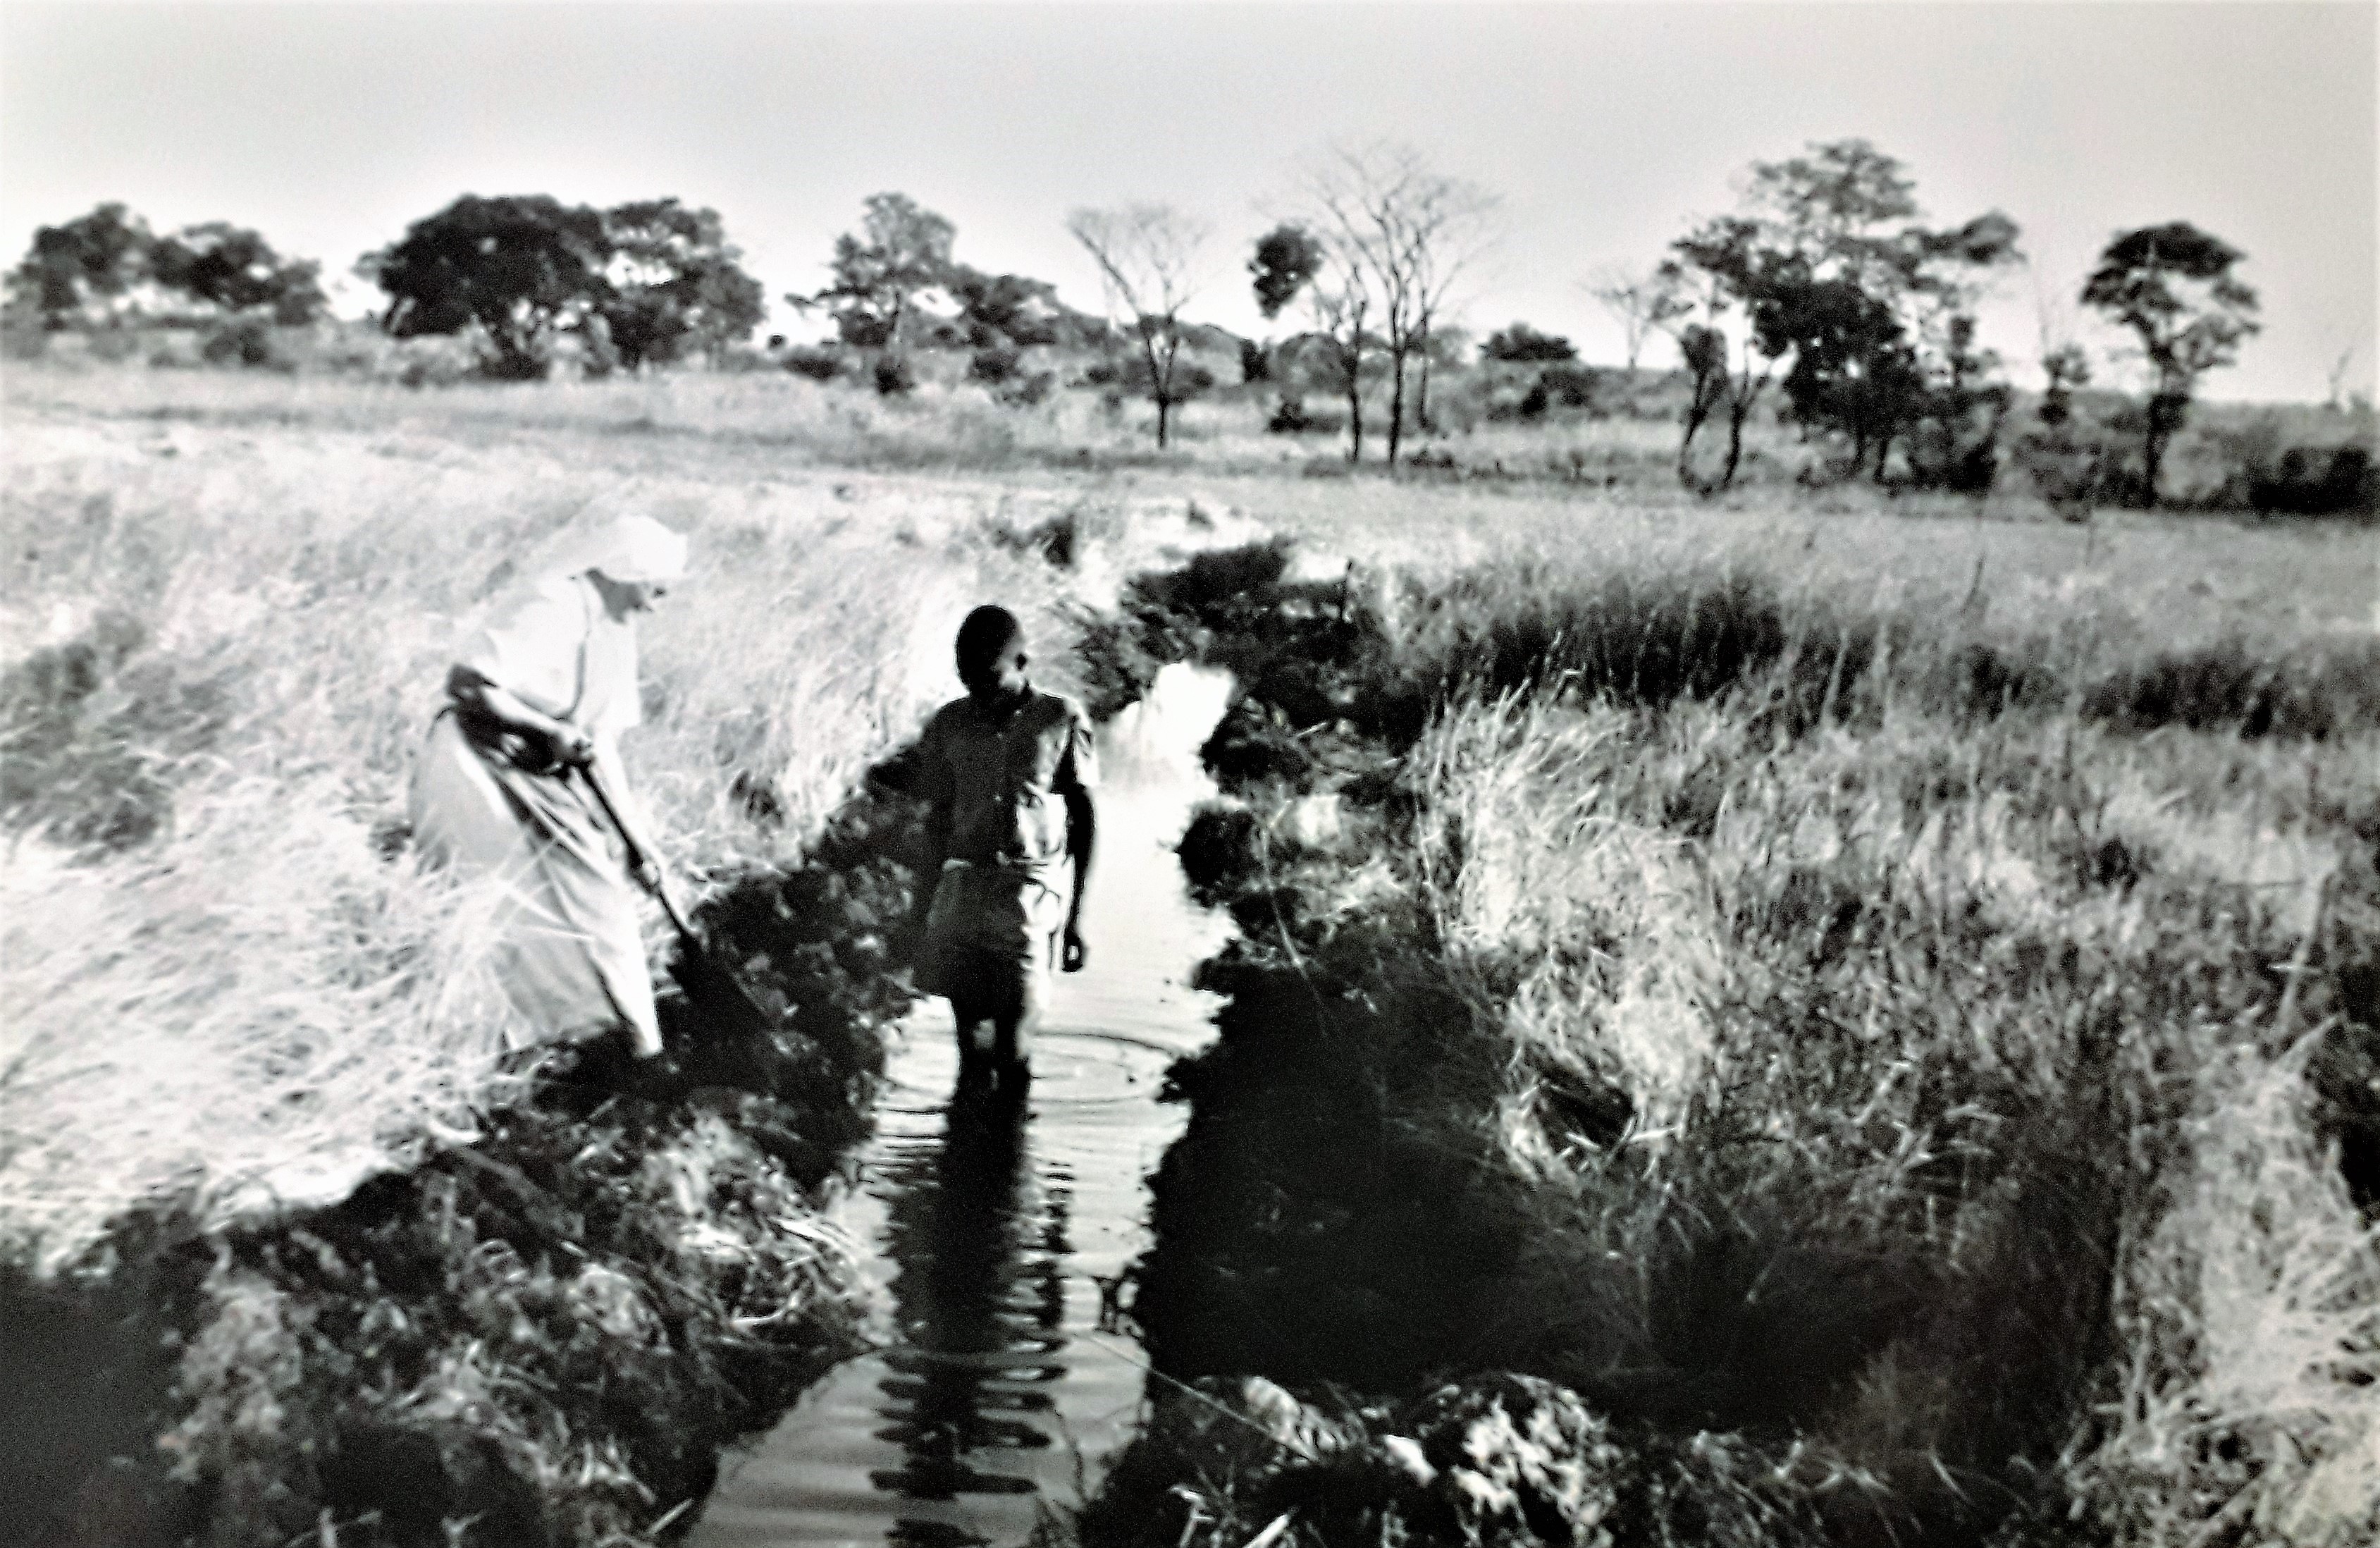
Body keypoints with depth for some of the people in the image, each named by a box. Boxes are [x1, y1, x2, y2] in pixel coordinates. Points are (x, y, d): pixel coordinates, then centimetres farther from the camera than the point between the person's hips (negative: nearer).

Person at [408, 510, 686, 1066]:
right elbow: (465, 683, -27)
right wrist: (551, 730, -29)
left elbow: (601, 741, 9)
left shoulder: (615, 630, 8)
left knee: (600, 886, 5)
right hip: (478, 767, -9)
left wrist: (632, 834, 5)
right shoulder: (550, 610, -20)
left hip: (540, 777, 9)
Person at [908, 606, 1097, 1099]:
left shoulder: (1061, 720, 1)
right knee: (972, 1040, 1)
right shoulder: (948, 725, 8)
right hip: (962, 888, 2)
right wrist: (927, 907, 13)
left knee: (1013, 1046, -5)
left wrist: (1077, 914, 2)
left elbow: (1084, 818, 5)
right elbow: (939, 816, 15)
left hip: (1032, 893, -2)